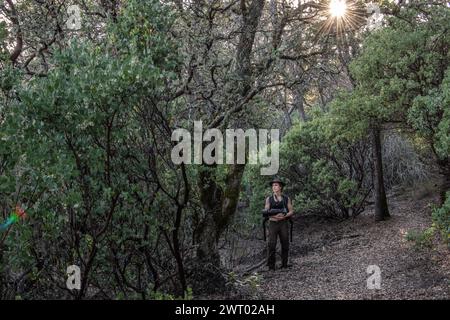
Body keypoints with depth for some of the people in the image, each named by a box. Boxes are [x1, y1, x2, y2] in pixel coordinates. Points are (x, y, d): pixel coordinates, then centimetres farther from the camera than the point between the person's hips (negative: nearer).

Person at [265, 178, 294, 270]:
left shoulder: (286, 198, 8)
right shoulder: (269, 199, 8)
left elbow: (291, 211, 5)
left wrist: (284, 216, -15)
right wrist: (275, 216, -17)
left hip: (284, 224, 1)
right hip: (273, 224, -1)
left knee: (285, 245, 1)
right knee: (271, 245, -11)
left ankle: (284, 264, 12)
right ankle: (271, 265, -7)